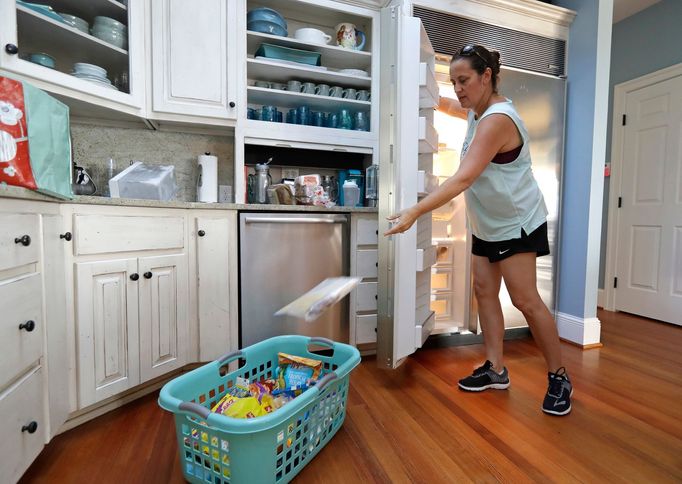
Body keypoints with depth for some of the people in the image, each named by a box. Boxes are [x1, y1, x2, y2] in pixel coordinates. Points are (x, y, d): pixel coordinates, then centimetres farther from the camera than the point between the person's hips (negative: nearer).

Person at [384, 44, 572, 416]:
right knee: (484, 290, 6)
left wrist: (415, 211, -38)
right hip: (487, 223, 9)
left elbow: (463, 179, -33)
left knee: (525, 299, -6)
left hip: (516, 222, -9)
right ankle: (496, 370, 16)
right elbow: (448, 106, 30)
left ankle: (559, 378, 15)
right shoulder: (478, 110, 8)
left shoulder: (497, 119, -23)